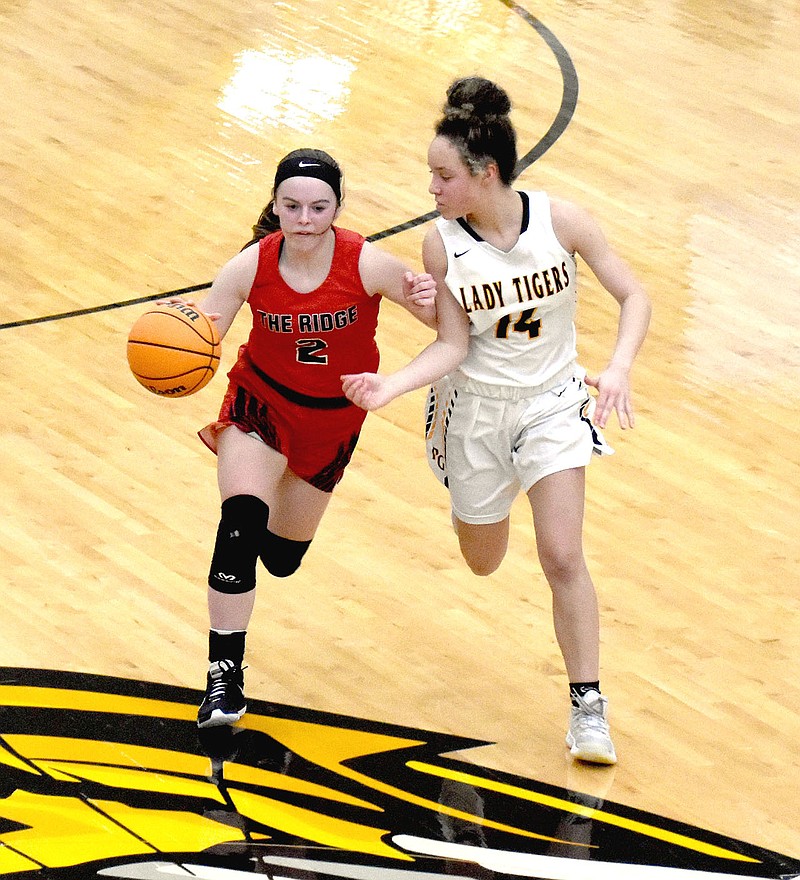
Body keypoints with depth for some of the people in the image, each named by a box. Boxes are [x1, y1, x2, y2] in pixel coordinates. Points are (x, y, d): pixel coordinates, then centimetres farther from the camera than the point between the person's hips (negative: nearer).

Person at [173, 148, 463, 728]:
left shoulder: (366, 265, -25)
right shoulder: (251, 267, -22)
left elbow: (446, 326, -18)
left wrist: (429, 299, -42)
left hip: (333, 420, 1)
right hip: (261, 403, -1)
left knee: (282, 558, 14)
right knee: (242, 522, -26)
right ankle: (224, 676, -15)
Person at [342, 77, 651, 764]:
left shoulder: (561, 222, -19)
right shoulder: (442, 244, -17)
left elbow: (635, 298, -12)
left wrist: (619, 368, -28)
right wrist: (394, 387, -28)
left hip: (552, 404, -1)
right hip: (476, 405, 2)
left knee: (562, 556, -13)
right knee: (483, 562, 17)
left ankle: (588, 707, -1)